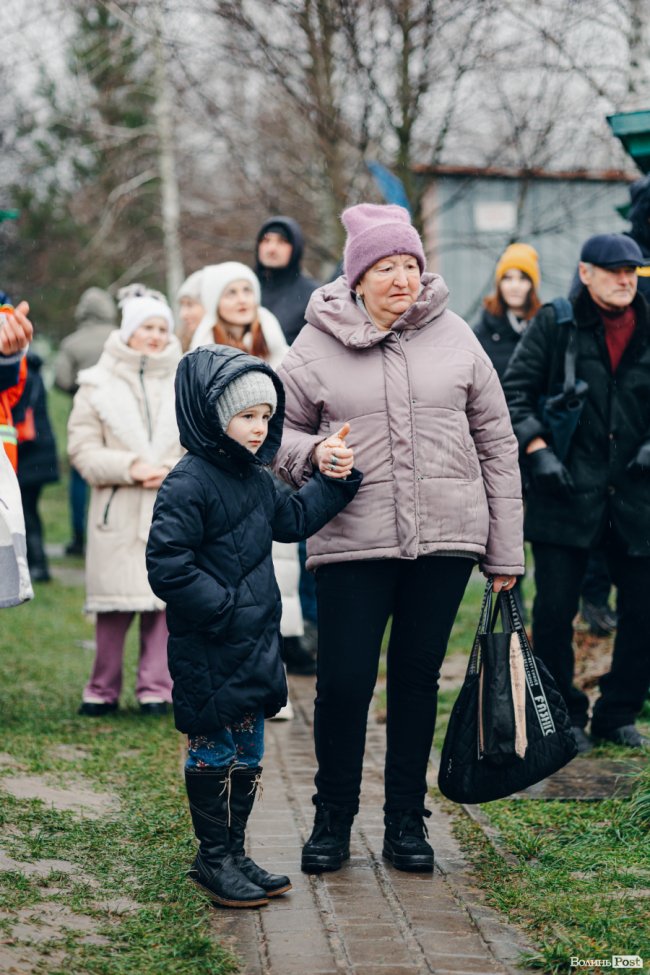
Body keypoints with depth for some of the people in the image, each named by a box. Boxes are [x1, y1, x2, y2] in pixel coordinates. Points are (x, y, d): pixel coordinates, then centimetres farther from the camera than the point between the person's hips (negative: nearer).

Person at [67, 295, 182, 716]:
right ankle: (104, 688, 13)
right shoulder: (98, 385, 6)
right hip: (117, 509, -1)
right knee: (114, 602, 0)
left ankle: (156, 687, 10)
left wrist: (177, 473, -9)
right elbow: (83, 450, 0)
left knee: (165, 597, 0)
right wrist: (131, 468, -12)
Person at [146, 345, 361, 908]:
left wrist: (335, 483, 14)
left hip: (256, 647, 9)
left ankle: (234, 855, 26)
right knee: (214, 754, 3)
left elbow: (293, 520, 26)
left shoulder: (256, 479, 10)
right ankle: (214, 861, 16)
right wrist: (223, 607, -21)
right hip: (208, 655, -9)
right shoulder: (189, 483, -17)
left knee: (247, 756, 15)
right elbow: (167, 567, -21)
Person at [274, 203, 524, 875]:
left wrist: (505, 549, 6)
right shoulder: (316, 346, 1)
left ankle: (406, 824, 24)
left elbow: (495, 442, 8)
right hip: (352, 542, -1)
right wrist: (313, 453, -14)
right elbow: (277, 429, 11)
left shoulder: (453, 337, 5)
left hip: (444, 540, 2)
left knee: (418, 678, 9)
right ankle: (332, 819, 19)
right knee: (344, 681, -2)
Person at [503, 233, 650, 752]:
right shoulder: (555, 324, 0)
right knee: (554, 611, -1)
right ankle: (565, 717, 16)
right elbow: (515, 390, 0)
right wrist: (539, 450, -9)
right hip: (567, 491, -3)